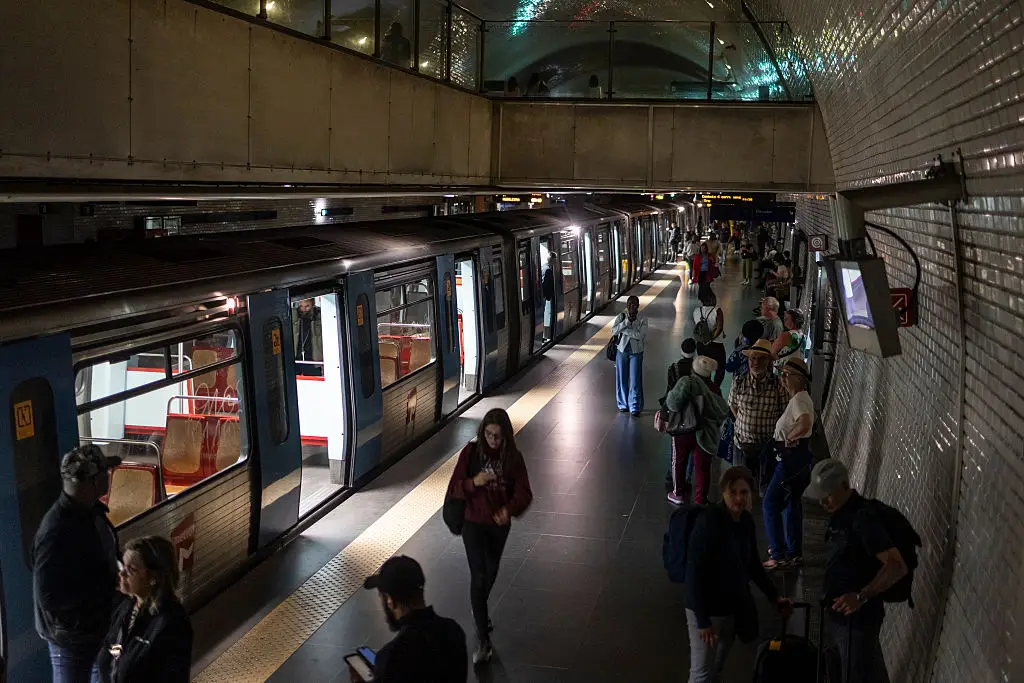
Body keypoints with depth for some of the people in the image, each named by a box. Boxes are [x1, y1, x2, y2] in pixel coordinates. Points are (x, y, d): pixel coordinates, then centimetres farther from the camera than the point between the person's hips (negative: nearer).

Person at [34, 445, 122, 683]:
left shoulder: (91, 511, -4)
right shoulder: (56, 532, -32)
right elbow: (49, 597, -31)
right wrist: (107, 585, -26)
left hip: (97, 624, 9)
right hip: (71, 635, -9)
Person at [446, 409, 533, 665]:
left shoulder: (513, 457, -9)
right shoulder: (471, 452, -13)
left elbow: (524, 493, -9)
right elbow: (454, 488, -10)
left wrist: (509, 509, -29)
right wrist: (474, 483, -30)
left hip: (499, 524, 3)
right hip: (474, 523, -3)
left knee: (491, 572, 22)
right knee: (478, 576, -9)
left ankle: (479, 611, 51)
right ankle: (483, 640, -4)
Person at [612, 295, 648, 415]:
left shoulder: (643, 319, -6)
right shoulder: (621, 317, -1)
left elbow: (640, 335, -18)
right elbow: (614, 331, -15)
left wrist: (624, 330, -15)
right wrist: (627, 321, -22)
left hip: (636, 352, -2)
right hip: (622, 351, 2)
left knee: (635, 380, -3)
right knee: (622, 379, 8)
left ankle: (635, 407, 3)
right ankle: (623, 404, 22)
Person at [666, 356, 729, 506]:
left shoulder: (685, 383, -17)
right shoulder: (714, 390, -7)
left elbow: (672, 404, -26)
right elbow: (723, 413, -6)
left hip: (682, 431, -1)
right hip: (704, 435, 1)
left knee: (679, 462, 19)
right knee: (702, 467, 10)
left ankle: (678, 494, 32)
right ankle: (700, 501, 15)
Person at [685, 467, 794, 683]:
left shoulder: (747, 520, -1)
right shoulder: (708, 521, -23)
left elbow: (753, 564, 14)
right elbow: (695, 572, -22)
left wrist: (774, 596, 13)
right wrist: (702, 620, -22)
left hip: (734, 606, 7)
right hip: (707, 608, -7)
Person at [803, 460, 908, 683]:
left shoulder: (862, 518, -24)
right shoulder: (839, 513, 6)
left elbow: (897, 566, -28)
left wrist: (861, 596, -33)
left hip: (858, 616, -9)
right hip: (843, 612, 9)